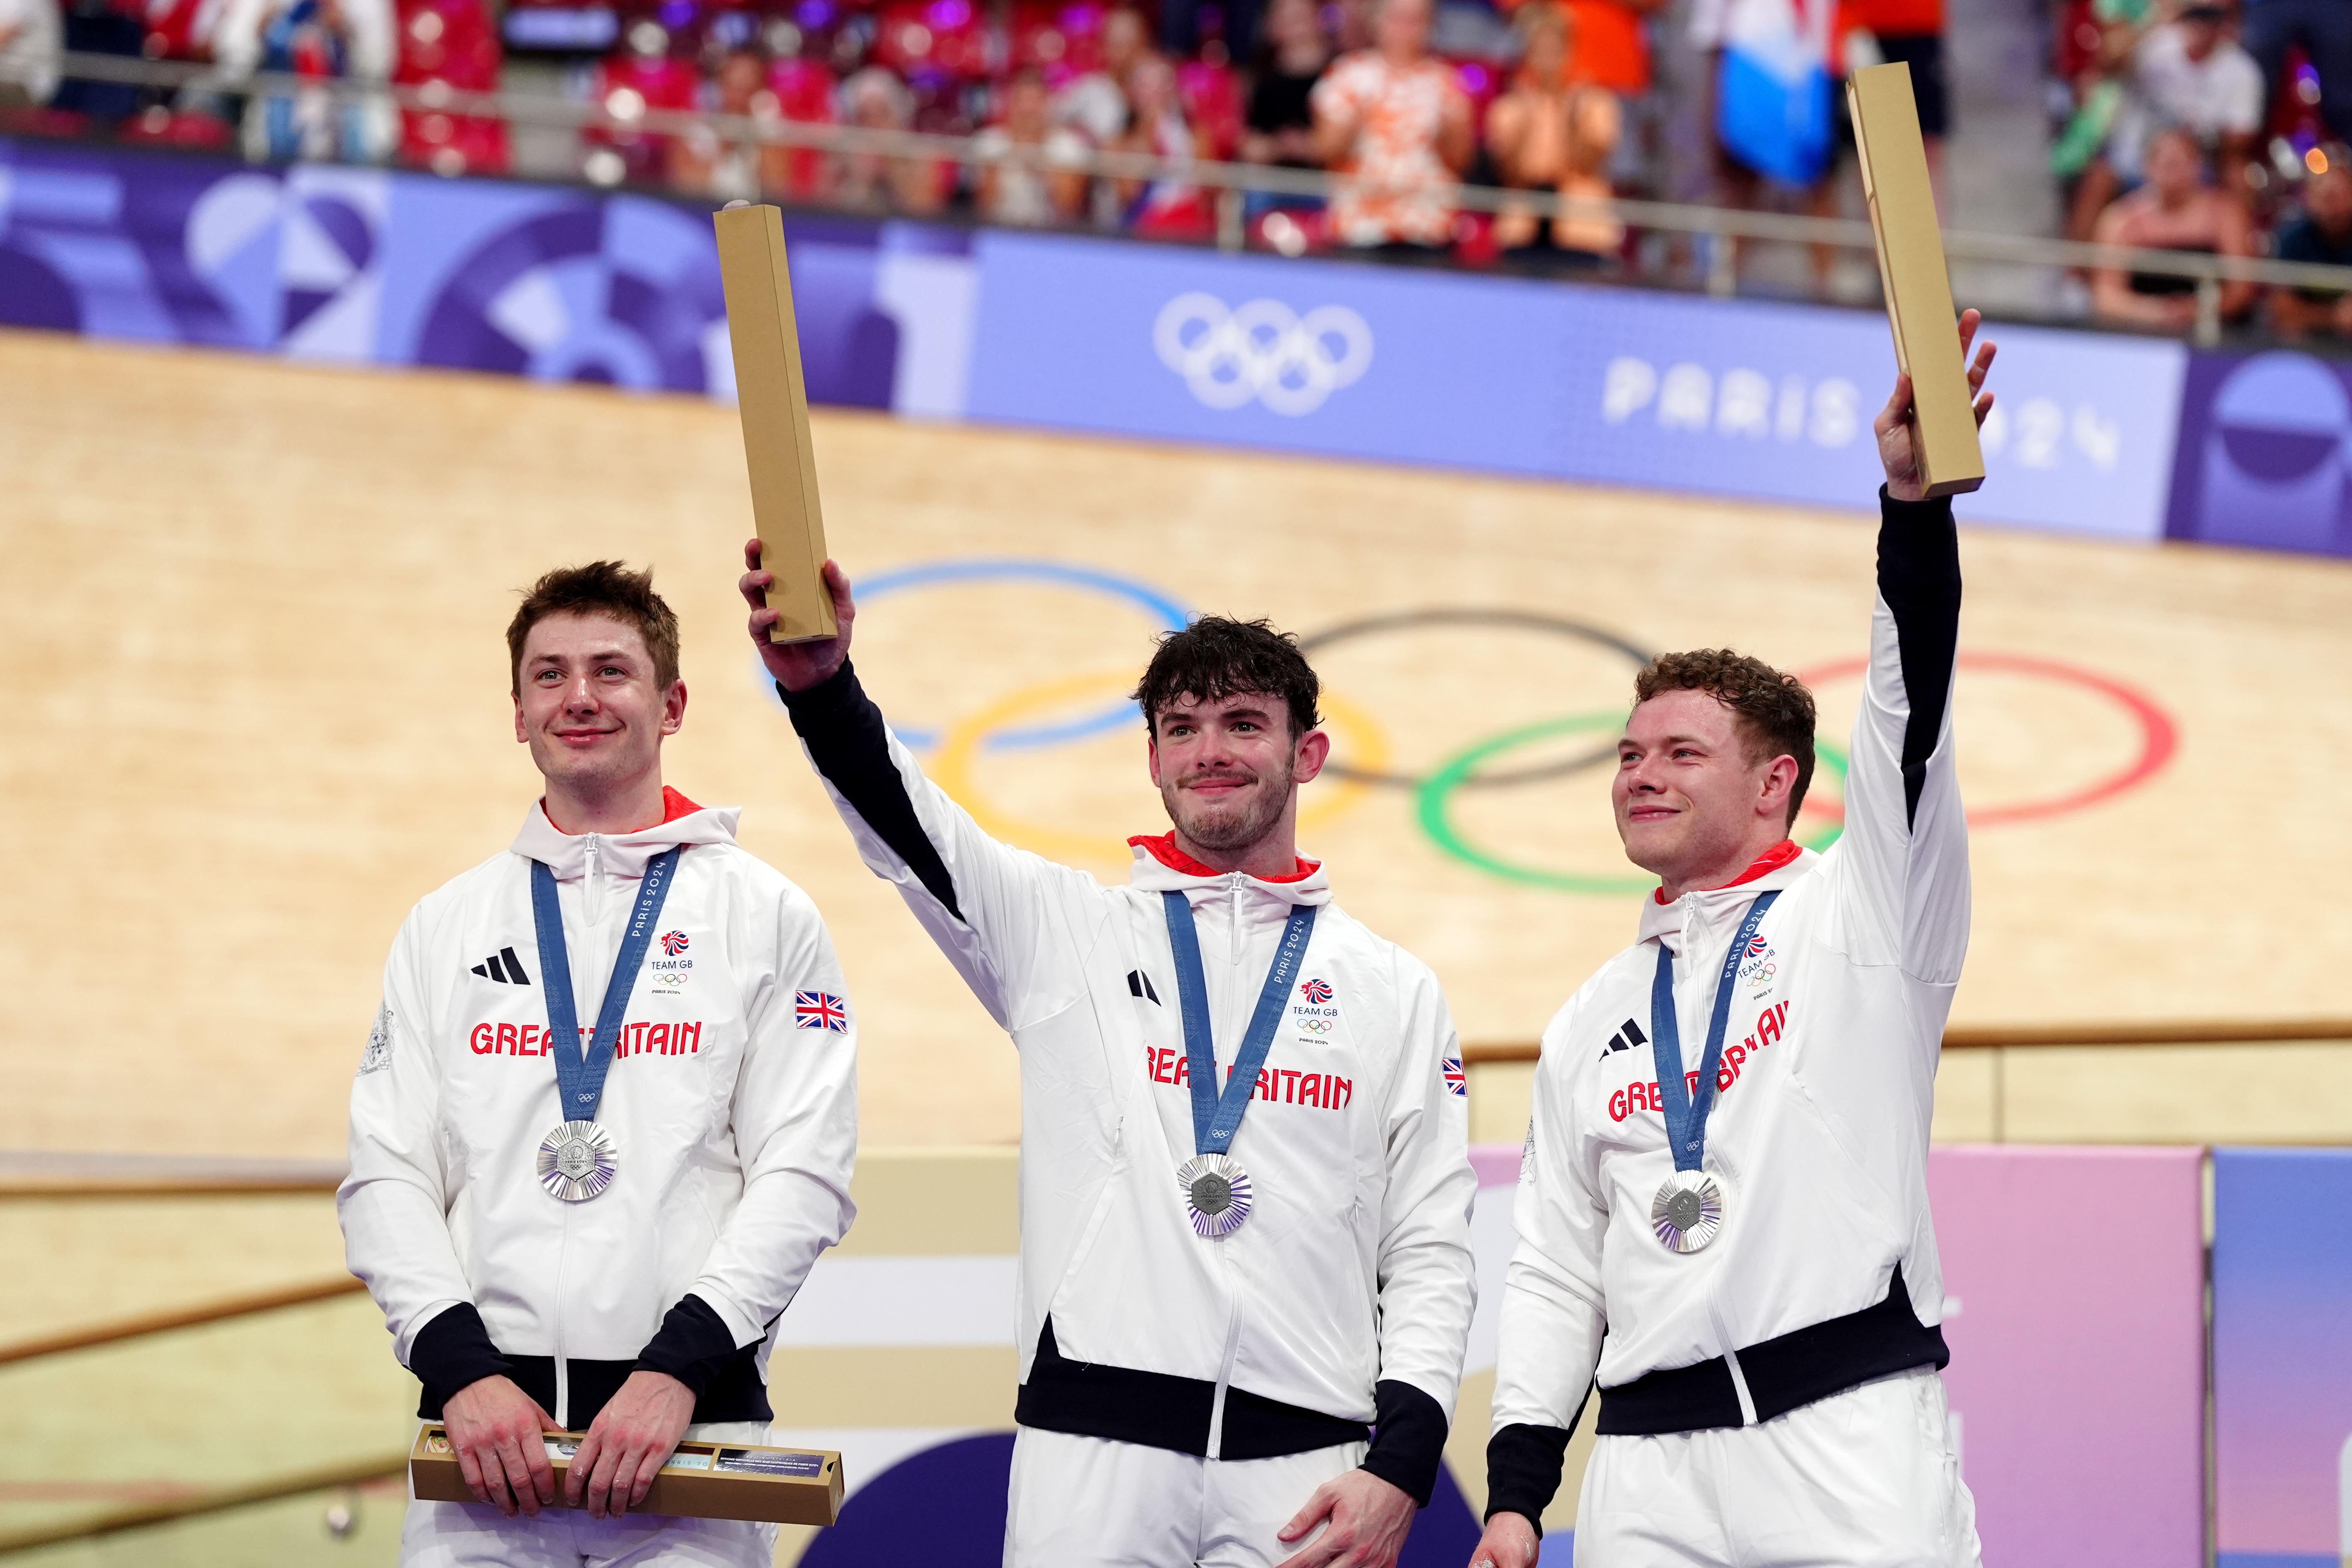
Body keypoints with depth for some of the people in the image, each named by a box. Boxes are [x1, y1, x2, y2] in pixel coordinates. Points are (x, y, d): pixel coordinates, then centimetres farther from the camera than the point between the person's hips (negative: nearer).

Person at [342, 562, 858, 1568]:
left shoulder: (764, 916, 6)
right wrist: (463, 1369, -8)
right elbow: (386, 1177, 8)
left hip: (689, 1413, -2)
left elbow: (804, 1175, -2)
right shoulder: (446, 927, 14)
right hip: (484, 1421, 2)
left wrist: (677, 1368, -14)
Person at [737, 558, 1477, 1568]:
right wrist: (819, 681, -27)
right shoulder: (1065, 933, 11)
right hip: (1091, 1454, -1)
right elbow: (904, 823, -7)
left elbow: (1429, 1258, 9)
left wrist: (1400, 1469, -5)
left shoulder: (1395, 992, 13)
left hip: (1304, 1473, 1)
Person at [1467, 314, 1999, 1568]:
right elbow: (1555, 1275, 21)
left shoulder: (1858, 914, 9)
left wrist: (1914, 503, -22)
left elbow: (1913, 721, -8)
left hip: (1853, 1437, -5)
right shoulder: (1594, 1023, 22)